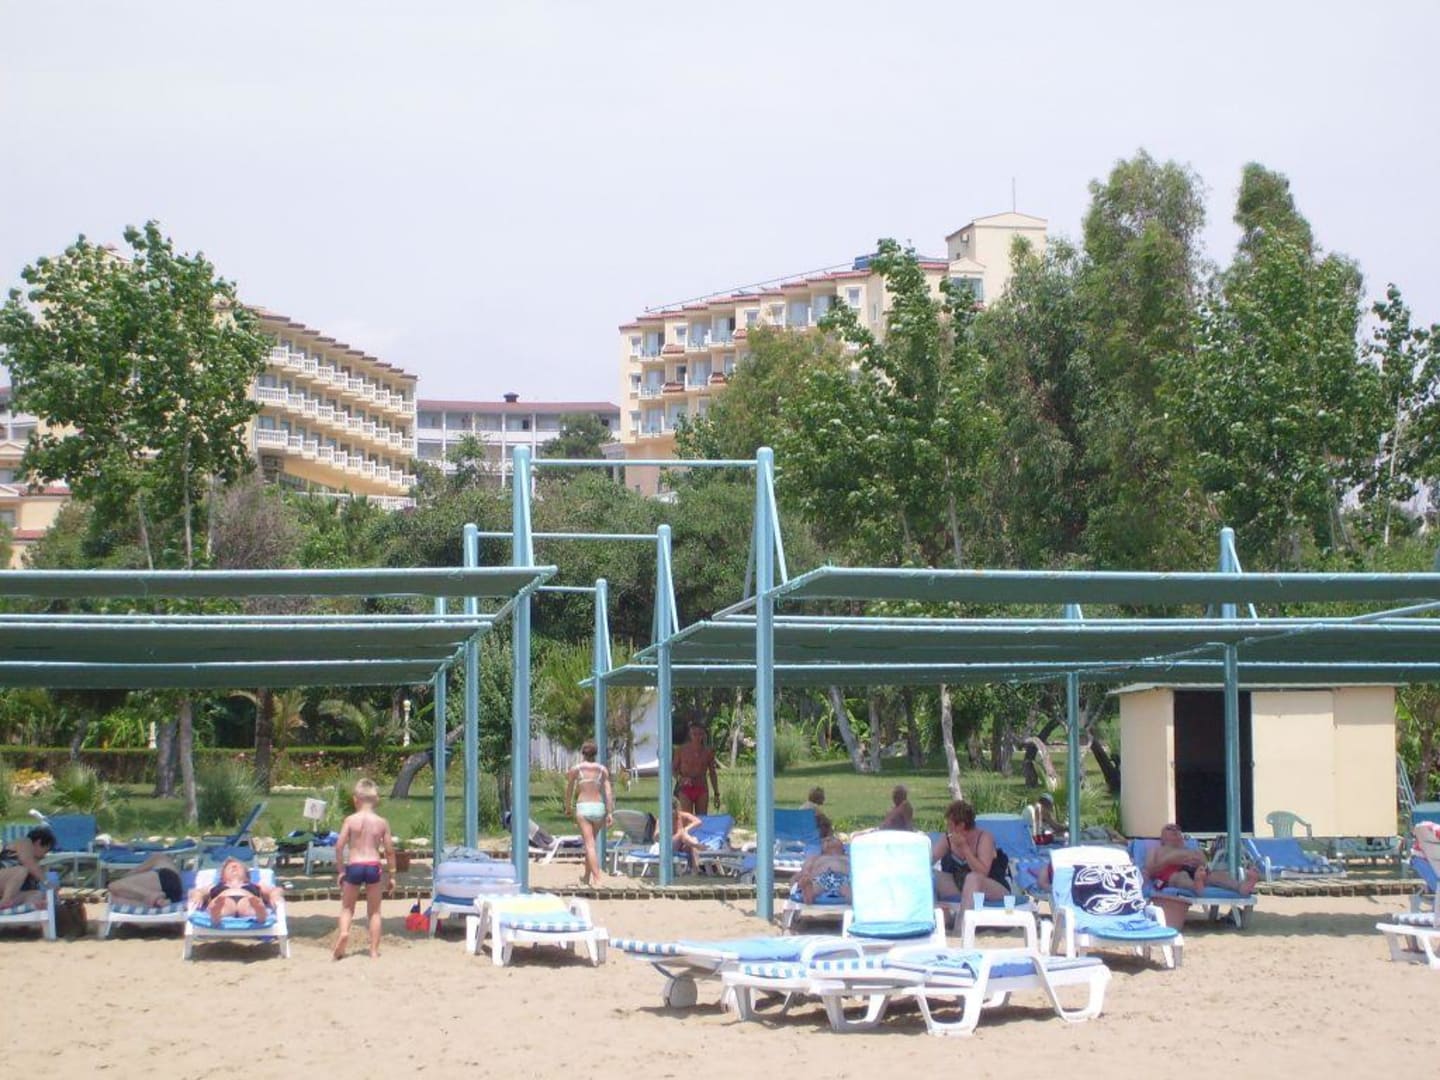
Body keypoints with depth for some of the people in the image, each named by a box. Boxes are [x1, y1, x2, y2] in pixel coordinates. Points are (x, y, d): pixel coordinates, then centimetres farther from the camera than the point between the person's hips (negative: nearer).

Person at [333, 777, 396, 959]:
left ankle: (344, 932, -15)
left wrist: (341, 870, 5)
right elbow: (389, 850, 4)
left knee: (347, 907, 15)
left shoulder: (350, 820, -2)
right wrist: (391, 874, 14)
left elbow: (339, 846, -5)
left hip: (353, 866, -1)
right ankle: (374, 950, 11)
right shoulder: (382, 822, 2)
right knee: (374, 911, 12)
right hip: (374, 866, 1)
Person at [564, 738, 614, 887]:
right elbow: (608, 792, -1)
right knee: (591, 842, 20)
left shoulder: (575, 769, 1)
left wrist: (568, 807, 24)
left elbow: (569, 790, 9)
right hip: (599, 807, 3)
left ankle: (596, 879, -16)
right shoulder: (602, 770, 5)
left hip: (583, 808, -3)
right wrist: (610, 813, -1)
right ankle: (586, 877, 31)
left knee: (589, 844, -5)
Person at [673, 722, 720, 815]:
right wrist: (680, 778, -17)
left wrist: (717, 794, 11)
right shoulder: (681, 749, 0)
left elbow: (712, 773, 13)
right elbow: (674, 769, 5)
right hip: (685, 789, -2)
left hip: (702, 790, 2)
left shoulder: (708, 751, 5)